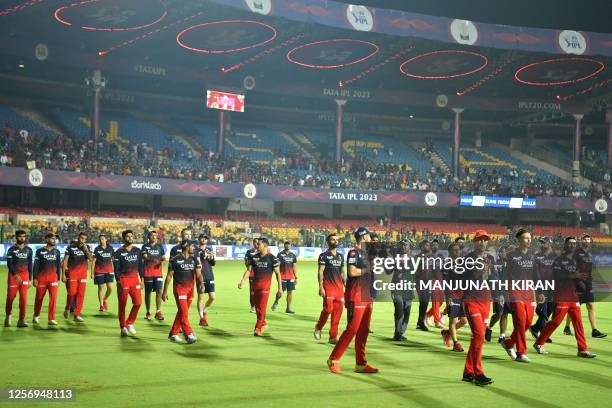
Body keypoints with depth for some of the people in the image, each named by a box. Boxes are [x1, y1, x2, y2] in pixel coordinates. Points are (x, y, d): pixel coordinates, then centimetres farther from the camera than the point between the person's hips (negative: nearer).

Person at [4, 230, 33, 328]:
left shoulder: (28, 250, 9)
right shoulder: (11, 249, -1)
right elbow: (9, 264, -8)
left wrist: (30, 279, 9)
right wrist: (15, 275, -19)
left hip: (25, 276, 2)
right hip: (13, 275, -2)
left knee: (24, 298, -5)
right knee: (10, 297, 3)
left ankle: (21, 320, -1)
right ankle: (8, 316, 26)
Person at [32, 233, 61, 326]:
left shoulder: (57, 252, 8)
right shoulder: (40, 251, -1)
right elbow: (36, 265, -1)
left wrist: (58, 279, 9)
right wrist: (35, 278, -6)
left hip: (53, 278, 2)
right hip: (41, 278, -2)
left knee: (53, 298, -9)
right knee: (39, 298, 9)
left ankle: (51, 319, -6)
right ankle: (36, 316, 30)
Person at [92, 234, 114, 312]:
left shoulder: (110, 248, 6)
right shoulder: (97, 249, -1)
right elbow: (93, 261, -1)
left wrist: (113, 270, 12)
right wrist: (92, 273, -6)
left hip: (109, 271, 2)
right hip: (99, 271, -2)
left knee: (110, 287, -6)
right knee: (101, 288, 1)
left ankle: (105, 300, 21)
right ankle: (101, 305, 12)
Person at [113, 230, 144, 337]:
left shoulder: (137, 251, 9)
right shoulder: (119, 252, -3)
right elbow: (116, 268, -6)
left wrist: (142, 279, 8)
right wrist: (119, 282, -14)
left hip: (135, 279, 3)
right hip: (123, 280, -3)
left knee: (138, 302, -7)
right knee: (122, 305, 2)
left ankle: (130, 323, 12)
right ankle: (123, 327, 13)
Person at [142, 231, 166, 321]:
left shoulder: (160, 246, 11)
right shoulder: (145, 246, 1)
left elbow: (163, 257, 13)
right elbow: (145, 257, -14)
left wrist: (162, 261, -11)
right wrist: (153, 260, -32)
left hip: (158, 272, 2)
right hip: (148, 273, -2)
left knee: (159, 291, -8)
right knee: (148, 292, 5)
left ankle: (158, 312, -6)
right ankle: (148, 312, 16)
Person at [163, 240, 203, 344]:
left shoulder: (194, 259, 8)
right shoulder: (176, 259, -7)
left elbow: (198, 274, 1)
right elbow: (169, 276, -3)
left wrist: (201, 284, -18)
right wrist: (165, 291, -5)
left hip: (190, 288, 6)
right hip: (179, 288, -6)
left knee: (182, 312, 10)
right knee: (183, 312, -13)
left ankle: (173, 334, 20)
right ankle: (189, 335, -14)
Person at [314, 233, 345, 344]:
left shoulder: (340, 256, 17)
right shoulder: (324, 256, -1)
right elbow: (320, 272, -6)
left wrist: (346, 286, 14)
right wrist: (321, 287, -14)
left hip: (339, 287, 6)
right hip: (328, 286, -6)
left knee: (337, 312, 2)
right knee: (328, 309, -12)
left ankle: (333, 336, 9)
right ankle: (318, 327, 15)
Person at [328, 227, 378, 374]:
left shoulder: (365, 253, 18)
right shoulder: (353, 252, -9)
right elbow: (352, 272, -23)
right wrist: (368, 269, -12)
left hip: (367, 297, 9)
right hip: (356, 297, -9)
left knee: (363, 331, 8)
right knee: (352, 329, -9)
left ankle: (361, 363, 13)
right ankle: (333, 359, 0)